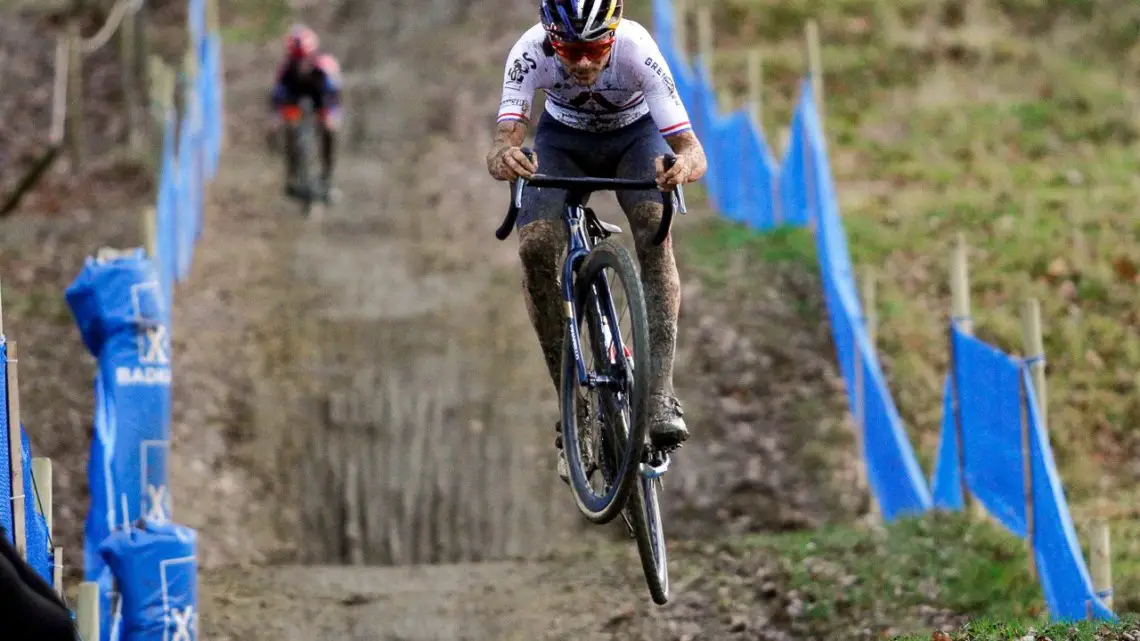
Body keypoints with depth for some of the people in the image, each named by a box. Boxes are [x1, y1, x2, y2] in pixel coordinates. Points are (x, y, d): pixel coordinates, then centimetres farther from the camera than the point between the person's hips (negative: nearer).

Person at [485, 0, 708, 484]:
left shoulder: (637, 50, -36)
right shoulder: (530, 52, -33)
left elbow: (692, 150, -38)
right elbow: (503, 141, -40)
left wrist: (683, 165, -62)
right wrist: (503, 157, -65)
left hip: (635, 133, -1)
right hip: (563, 138, 1)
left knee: (654, 231, -29)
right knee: (535, 246, -22)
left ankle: (660, 394, -31)